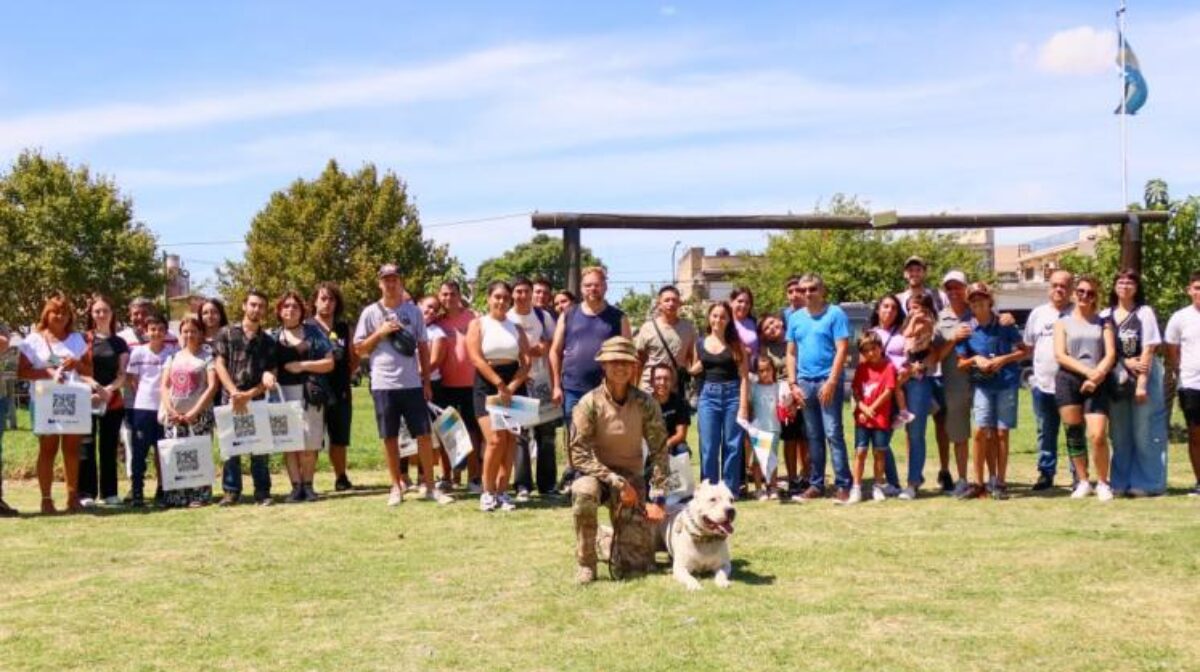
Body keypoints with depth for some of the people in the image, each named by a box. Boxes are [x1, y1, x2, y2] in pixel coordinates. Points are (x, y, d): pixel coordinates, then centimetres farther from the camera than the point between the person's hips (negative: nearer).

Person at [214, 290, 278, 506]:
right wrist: (234, 393, -10)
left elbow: (269, 376, 5)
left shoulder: (268, 341, 10)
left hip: (257, 400, 1)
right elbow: (220, 365, 0)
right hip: (230, 398, -1)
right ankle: (231, 491, 11)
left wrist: (249, 395, -9)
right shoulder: (227, 333, 6)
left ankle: (262, 492, 6)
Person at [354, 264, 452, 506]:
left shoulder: (414, 311, 6)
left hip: (412, 384, 1)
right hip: (383, 385, -1)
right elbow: (359, 350, 3)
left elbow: (423, 348, 9)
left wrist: (427, 381, 4)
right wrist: (379, 333, -12)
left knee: (424, 434, 0)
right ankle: (396, 486, 16)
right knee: (390, 437, 6)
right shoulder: (370, 313, 2)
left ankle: (429, 486, 8)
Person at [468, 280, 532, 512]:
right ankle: (488, 491, 0)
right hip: (487, 386, -3)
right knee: (496, 440, -13)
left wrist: (511, 387, -12)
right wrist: (500, 384, -17)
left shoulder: (516, 327, 13)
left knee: (510, 441, -1)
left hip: (514, 386, 4)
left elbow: (526, 361, 4)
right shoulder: (478, 324, 3)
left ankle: (502, 491, 7)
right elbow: (477, 358, -9)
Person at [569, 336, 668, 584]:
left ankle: (611, 538, 30)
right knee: (583, 493, -40)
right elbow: (580, 454, -17)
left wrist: (657, 498, -12)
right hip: (597, 473, -2)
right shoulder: (589, 403, -15)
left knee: (639, 565, -8)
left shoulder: (645, 404, -9)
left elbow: (659, 452, -6)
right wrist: (617, 482, -23)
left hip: (631, 477, 2)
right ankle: (585, 564, -18)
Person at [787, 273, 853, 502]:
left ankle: (843, 484, -4)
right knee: (813, 436, 10)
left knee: (833, 433, -8)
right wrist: (793, 384, 5)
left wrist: (831, 382, -15)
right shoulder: (795, 318, 12)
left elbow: (842, 350, -9)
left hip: (827, 381, -5)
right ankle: (816, 484, 16)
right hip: (804, 382, 5)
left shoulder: (835, 314, -3)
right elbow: (791, 353, 15)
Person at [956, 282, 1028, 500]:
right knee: (981, 431, -8)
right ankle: (979, 483, 1)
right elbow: (961, 362, 7)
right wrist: (975, 360, -13)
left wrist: (1003, 359, -13)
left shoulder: (1004, 324, -2)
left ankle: (1000, 483, 9)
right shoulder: (967, 329, 2)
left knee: (1001, 433, 1)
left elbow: (1024, 350, 2)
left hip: (1006, 382, -1)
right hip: (983, 384, 1)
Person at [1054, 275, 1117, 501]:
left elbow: (1110, 354, 3)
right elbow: (1060, 355, -2)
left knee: (1098, 436, -12)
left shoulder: (1104, 323, 14)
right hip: (1068, 381, 0)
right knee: (1074, 434, 1)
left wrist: (1097, 375, -14)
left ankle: (1102, 483, 3)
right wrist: (1087, 371, -13)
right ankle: (1083, 482, 13)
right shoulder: (1063, 323, 11)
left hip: (1096, 384, 0)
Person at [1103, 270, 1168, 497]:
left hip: (1144, 378, -4)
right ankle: (1121, 482, 14)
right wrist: (1125, 361, -8)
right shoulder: (1105, 315, 9)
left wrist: (1142, 383, -14)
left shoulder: (1145, 313, -1)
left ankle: (1145, 483, 3)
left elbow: (1148, 350, -7)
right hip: (1116, 380, 4)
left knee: (1143, 434, -3)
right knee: (1119, 435, 7)